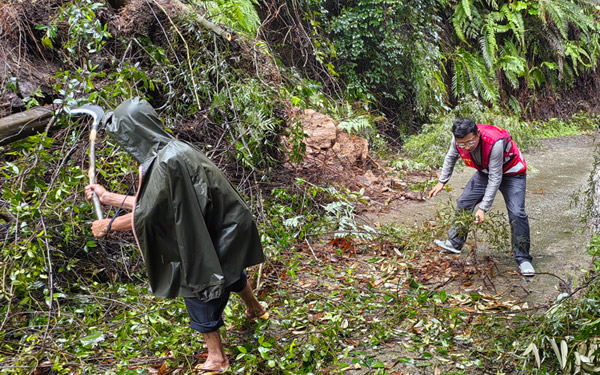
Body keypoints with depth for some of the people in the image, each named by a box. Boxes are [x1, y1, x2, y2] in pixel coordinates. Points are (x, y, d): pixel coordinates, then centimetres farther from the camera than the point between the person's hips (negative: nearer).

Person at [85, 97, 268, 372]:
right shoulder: (169, 151, 1)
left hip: (219, 234, -9)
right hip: (226, 226, 9)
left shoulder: (167, 162, -30)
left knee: (198, 288, 8)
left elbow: (145, 215, -24)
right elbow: (151, 204, 7)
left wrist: (109, 225, -8)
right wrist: (108, 197, 15)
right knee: (229, 272, 33)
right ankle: (255, 310, 62)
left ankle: (216, 359, 28)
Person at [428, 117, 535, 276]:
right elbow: (450, 157, 3)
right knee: (464, 202, 5)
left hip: (511, 173, -6)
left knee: (516, 214, -18)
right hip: (485, 172, 6)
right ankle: (454, 243, 24)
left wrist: (483, 208, -35)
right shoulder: (459, 140, -23)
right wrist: (442, 181, 4)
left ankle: (523, 258, -5)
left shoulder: (494, 143, -42)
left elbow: (495, 179, -35)